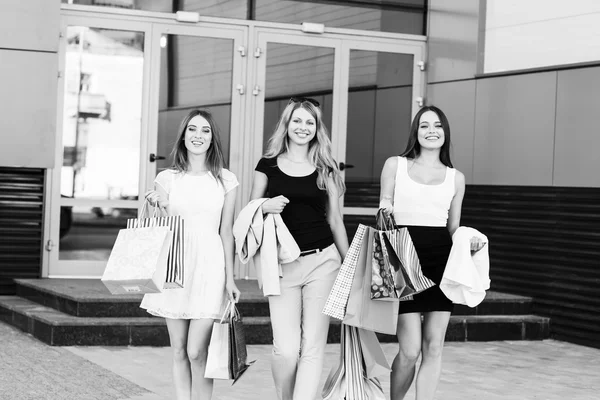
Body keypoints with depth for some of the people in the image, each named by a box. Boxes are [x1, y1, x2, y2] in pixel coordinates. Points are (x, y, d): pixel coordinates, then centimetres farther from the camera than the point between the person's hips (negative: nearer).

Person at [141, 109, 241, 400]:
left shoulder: (225, 180, 5)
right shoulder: (167, 179, 7)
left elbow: (226, 232, 6)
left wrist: (230, 278, 4)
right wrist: (156, 206, -8)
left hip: (208, 267, -2)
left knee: (196, 352, -9)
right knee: (179, 351, 6)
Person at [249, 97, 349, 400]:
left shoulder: (325, 169, 9)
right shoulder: (268, 165, 7)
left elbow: (335, 219, 13)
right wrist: (267, 206, -12)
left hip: (323, 262, 1)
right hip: (281, 264, -1)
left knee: (313, 347, -3)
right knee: (286, 349, -8)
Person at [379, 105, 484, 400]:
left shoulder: (455, 178, 13)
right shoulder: (395, 165, 8)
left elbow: (454, 228, 17)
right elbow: (383, 218, 12)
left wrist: (469, 241, -4)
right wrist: (385, 212, -11)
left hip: (441, 260, 3)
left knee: (433, 347, 2)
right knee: (410, 349, -7)